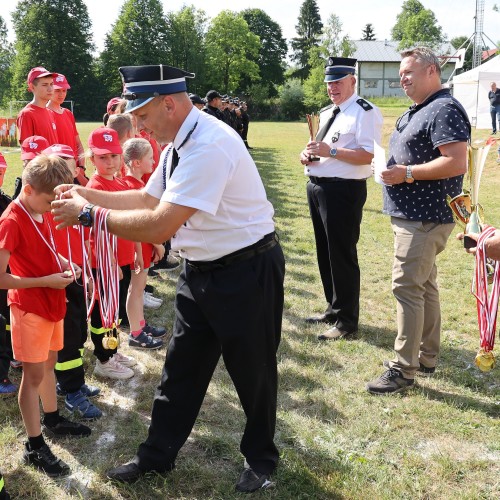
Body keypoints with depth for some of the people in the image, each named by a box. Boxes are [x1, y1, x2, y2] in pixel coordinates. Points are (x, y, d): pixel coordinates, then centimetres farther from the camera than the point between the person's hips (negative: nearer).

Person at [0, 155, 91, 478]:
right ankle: (35, 447, 12)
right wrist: (47, 280, -22)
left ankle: (52, 420, 38)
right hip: (29, 307, -8)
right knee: (34, 373, 1)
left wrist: (63, 263, 2)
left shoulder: (42, 214, 4)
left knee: (49, 363, 21)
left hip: (52, 302, 8)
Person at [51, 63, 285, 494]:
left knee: (252, 370, 11)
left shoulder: (209, 146, -27)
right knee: (182, 365, 18)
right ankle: (158, 454, 36)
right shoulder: (179, 143, 2)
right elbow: (147, 199, 14)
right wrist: (87, 193, 4)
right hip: (201, 270, 9)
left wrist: (88, 213, -21)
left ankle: (260, 459, 36)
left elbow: (159, 226, -31)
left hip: (247, 272, -9)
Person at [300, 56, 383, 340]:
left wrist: (331, 151, -26)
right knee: (325, 253, 18)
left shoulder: (365, 112, -11)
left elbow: (369, 155, -21)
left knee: (342, 256, -2)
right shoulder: (326, 112, 17)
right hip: (317, 187, 9)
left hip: (343, 191, -9)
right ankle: (334, 309, 34)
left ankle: (346, 321, 10)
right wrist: (308, 155, 2)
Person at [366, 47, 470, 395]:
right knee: (424, 285, 15)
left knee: (408, 287, -9)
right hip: (414, 213, 11)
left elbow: (457, 162, -24)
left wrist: (407, 173, -21)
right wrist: (396, 170, 8)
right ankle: (427, 357, 26)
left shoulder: (444, 110, -14)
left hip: (425, 217, -11)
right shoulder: (417, 111, 17)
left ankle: (403, 369, -3)